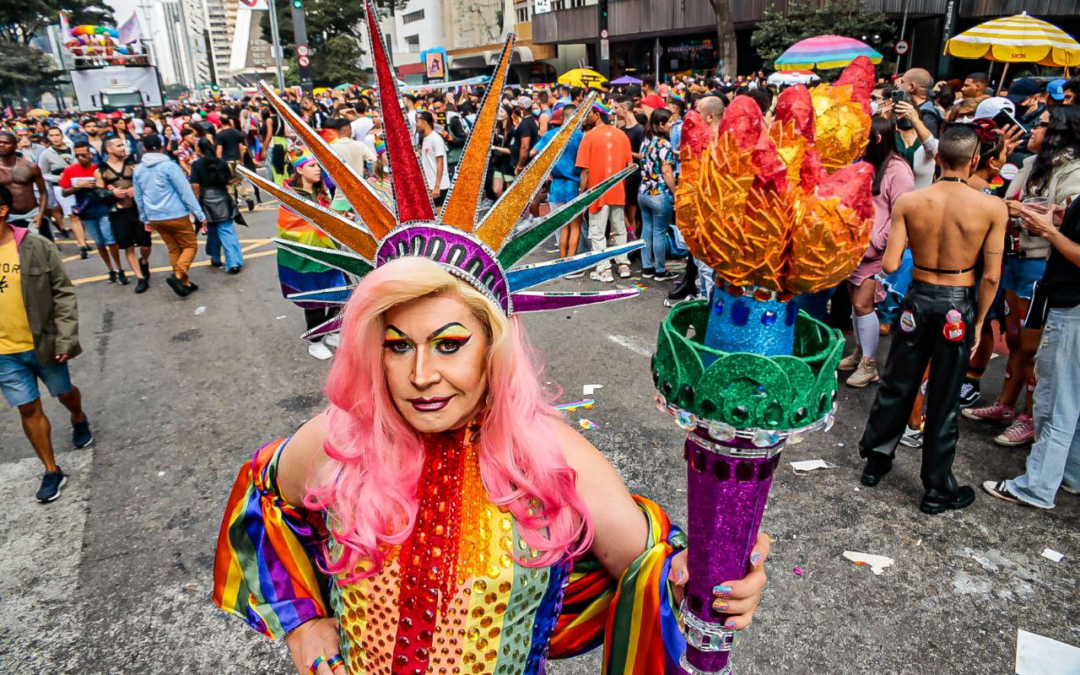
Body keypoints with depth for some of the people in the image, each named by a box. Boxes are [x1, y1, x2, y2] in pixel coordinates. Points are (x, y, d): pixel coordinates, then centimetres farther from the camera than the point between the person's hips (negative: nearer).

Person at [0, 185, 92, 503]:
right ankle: (52, 472, 21)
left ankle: (79, 420, 54)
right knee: (29, 409, 8)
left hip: (44, 343, -1)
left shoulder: (36, 246, -11)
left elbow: (63, 293, -8)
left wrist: (65, 339, -13)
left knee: (64, 393, 20)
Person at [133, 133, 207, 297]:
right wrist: (200, 215, -9)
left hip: (155, 218, 6)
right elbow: (186, 192, -13)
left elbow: (138, 198, 14)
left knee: (174, 249, 16)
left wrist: (145, 219, 25)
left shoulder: (138, 170, 6)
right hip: (176, 215, -6)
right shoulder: (169, 166, -12)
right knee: (190, 246, 6)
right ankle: (177, 275, -15)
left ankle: (185, 283, 18)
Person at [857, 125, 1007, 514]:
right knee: (943, 402, 9)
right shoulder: (993, 208, -11)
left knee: (895, 386, 17)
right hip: (957, 307, -1)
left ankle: (875, 461, 33)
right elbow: (991, 277, -8)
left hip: (917, 300, 1)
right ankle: (938, 490, 22)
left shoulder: (908, 202, -9)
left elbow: (890, 265, -10)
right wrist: (979, 321, 5)